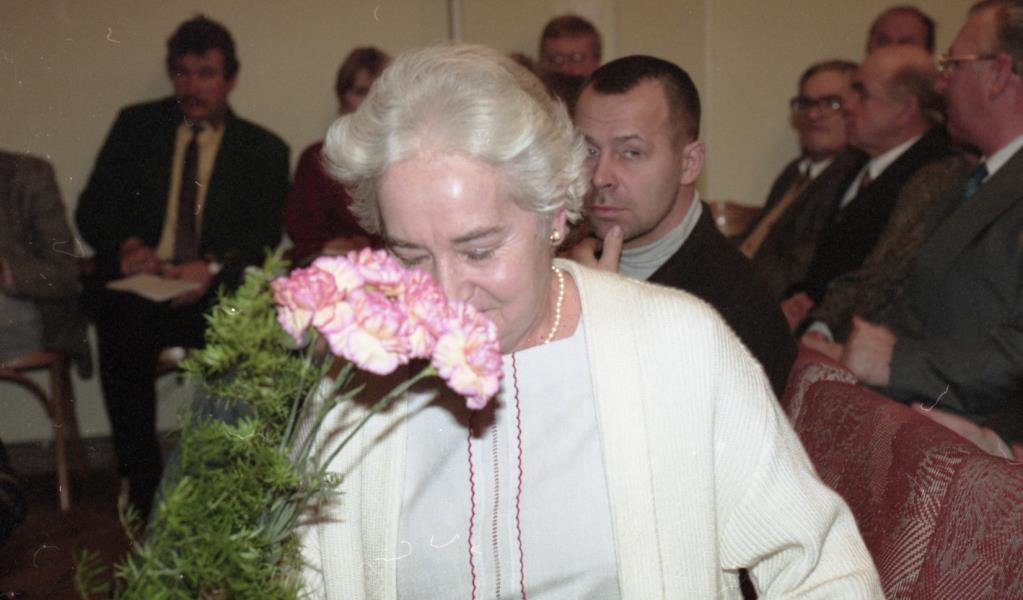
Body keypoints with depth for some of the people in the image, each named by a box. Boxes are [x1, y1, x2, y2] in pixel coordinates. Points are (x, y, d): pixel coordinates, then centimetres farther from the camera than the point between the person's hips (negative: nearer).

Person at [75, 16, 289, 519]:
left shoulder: (263, 150, 14)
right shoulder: (136, 125, 18)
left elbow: (264, 239, 2)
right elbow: (91, 209, 11)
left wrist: (214, 268, -20)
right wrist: (127, 246, -12)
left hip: (215, 292, 0)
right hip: (140, 284, 1)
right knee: (121, 323, -34)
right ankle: (141, 490, -20)